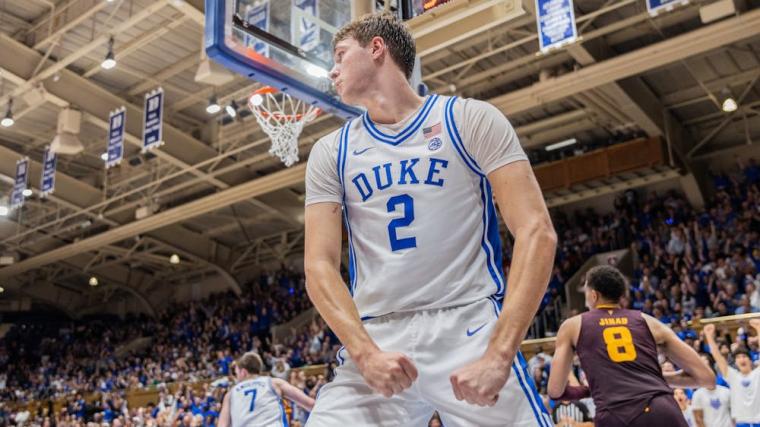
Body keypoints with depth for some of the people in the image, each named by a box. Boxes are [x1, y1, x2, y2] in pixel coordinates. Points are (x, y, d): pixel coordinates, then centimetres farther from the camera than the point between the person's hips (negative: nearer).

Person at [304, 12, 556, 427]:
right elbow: (319, 265, 4)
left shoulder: (470, 119, 2)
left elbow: (536, 233, -6)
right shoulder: (330, 153, 11)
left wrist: (499, 353, -17)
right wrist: (366, 352, -14)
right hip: (374, 339, 3)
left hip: (471, 329, -2)